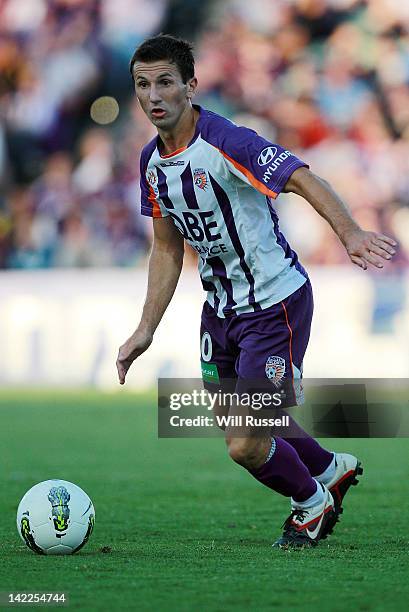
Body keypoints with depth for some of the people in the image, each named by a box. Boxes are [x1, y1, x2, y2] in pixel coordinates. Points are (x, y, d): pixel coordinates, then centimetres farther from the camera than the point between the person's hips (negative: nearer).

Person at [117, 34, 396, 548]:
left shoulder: (225, 142, -23)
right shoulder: (152, 161, 1)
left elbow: (304, 181, -35)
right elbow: (167, 250, 12)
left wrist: (350, 233, -53)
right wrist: (145, 331, 9)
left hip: (277, 304, -8)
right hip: (221, 307, 8)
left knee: (245, 446, -9)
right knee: (236, 425, 19)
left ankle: (311, 502, 22)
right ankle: (331, 469, 46)